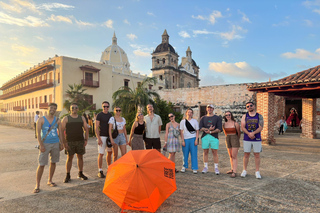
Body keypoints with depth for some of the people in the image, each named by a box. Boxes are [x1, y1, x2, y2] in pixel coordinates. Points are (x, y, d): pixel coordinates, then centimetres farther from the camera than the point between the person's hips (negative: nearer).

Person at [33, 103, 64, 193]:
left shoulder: (57, 120, 6)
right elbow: (38, 133, -7)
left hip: (55, 144, 4)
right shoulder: (41, 119, -3)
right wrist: (41, 145, -14)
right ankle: (37, 185, 7)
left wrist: (61, 143, 4)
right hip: (45, 144, -3)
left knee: (53, 162, 11)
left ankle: (50, 181, 26)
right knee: (41, 164, -3)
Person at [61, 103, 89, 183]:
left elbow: (86, 129, 11)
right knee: (69, 158, 2)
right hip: (70, 142, -2)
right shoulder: (66, 119, 0)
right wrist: (64, 142, -10)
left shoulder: (82, 118, 8)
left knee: (80, 157, 9)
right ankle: (68, 175, 15)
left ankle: (80, 174, 22)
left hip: (80, 141, 3)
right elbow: (61, 131, -3)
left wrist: (86, 139, 2)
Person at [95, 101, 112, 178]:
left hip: (109, 136, 6)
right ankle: (100, 171, 5)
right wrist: (98, 138, -17)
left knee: (110, 152, 13)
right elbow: (96, 128, -10)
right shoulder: (99, 115, -6)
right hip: (102, 136, -6)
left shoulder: (110, 115, 11)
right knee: (101, 154, -4)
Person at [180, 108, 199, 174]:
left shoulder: (195, 121, 6)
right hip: (185, 139, 0)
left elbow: (197, 131, 6)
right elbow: (181, 132, 4)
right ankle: (184, 166, 22)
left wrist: (196, 140, -4)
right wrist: (183, 141, -3)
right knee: (185, 154, 4)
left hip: (193, 139, 0)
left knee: (194, 154, 0)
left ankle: (194, 168, 10)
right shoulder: (183, 121, 5)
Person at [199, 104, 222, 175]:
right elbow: (200, 128, 2)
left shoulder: (217, 118, 7)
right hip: (205, 137, 2)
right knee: (205, 152, 5)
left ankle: (216, 168, 10)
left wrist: (210, 131, -13)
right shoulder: (203, 118, 13)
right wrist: (208, 129, -15)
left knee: (215, 152, -1)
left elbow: (219, 129, -3)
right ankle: (205, 167, 15)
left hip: (214, 137, -2)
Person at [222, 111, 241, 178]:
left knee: (234, 156, -7)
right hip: (228, 140, 5)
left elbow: (239, 133, 2)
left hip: (235, 139, -5)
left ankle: (234, 172, -7)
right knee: (231, 156, 14)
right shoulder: (224, 124, 3)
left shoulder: (235, 123, -11)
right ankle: (232, 169, 25)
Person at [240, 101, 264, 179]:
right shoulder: (245, 116, 5)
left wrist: (253, 133, -22)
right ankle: (244, 171, 16)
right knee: (246, 154, 6)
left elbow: (261, 127, -7)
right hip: (246, 139, 1)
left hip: (257, 139, -1)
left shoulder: (259, 116, 2)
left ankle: (257, 172, 15)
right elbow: (242, 127, -3)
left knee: (257, 155, 4)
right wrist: (249, 134, -18)